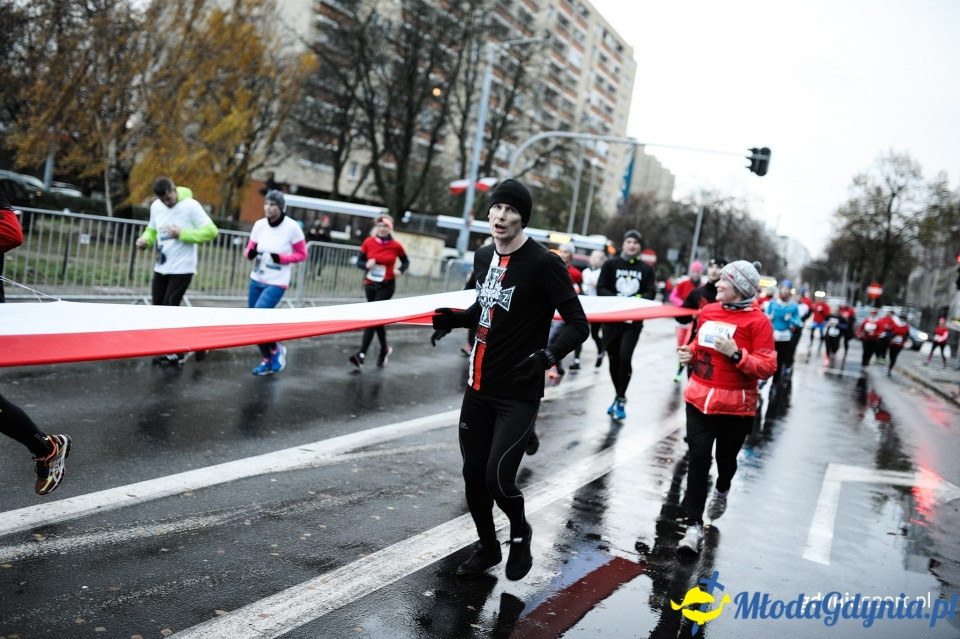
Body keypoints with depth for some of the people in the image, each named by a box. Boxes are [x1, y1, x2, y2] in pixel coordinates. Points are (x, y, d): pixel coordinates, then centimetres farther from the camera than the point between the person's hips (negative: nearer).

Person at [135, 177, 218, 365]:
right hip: (161, 267, 7)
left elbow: (211, 231, -16)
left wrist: (182, 234, -23)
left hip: (182, 268, -6)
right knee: (158, 309, 7)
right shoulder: (155, 206, 4)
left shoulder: (191, 206, -14)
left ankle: (176, 352, 5)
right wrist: (145, 239, -4)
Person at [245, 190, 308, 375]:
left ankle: (276, 350, 7)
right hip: (256, 280, 6)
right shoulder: (259, 225, 0)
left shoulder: (292, 227, -12)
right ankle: (268, 360, 26)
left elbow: (302, 254, -4)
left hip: (276, 283, -5)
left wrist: (282, 258, -20)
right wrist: (250, 253, -16)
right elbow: (250, 250, 8)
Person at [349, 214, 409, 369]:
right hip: (370, 285, 4)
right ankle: (384, 349, 35)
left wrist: (400, 271, -12)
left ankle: (361, 355, -16)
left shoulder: (396, 246, -7)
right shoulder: (368, 242, -3)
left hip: (386, 286, -4)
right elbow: (359, 262, 2)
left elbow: (406, 262, 8)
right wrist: (366, 265, -20)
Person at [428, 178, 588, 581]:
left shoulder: (543, 263, -15)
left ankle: (520, 533, 23)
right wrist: (452, 319, 7)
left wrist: (547, 356, -31)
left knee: (499, 479, -10)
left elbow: (577, 324, -14)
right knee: (473, 474, 13)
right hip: (479, 387, 7)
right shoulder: (484, 256, 7)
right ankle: (487, 547, 36)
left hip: (518, 395, -6)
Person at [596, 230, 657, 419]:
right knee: (613, 358, 7)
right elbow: (601, 289, -1)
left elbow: (650, 293, 1)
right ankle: (618, 395, 25)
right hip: (611, 319, 1)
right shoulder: (610, 264, 4)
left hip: (634, 321, -1)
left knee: (625, 357, -14)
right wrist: (616, 299, -18)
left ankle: (621, 400, -3)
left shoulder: (647, 269, 8)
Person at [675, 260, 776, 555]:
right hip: (699, 399, 3)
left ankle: (722, 491, 50)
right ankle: (694, 526, 3)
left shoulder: (758, 321, -11)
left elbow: (767, 367, -14)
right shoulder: (708, 311, 4)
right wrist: (689, 354, 2)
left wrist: (735, 353, -25)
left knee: (726, 458, 14)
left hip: (735, 406, -3)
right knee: (698, 459, -3)